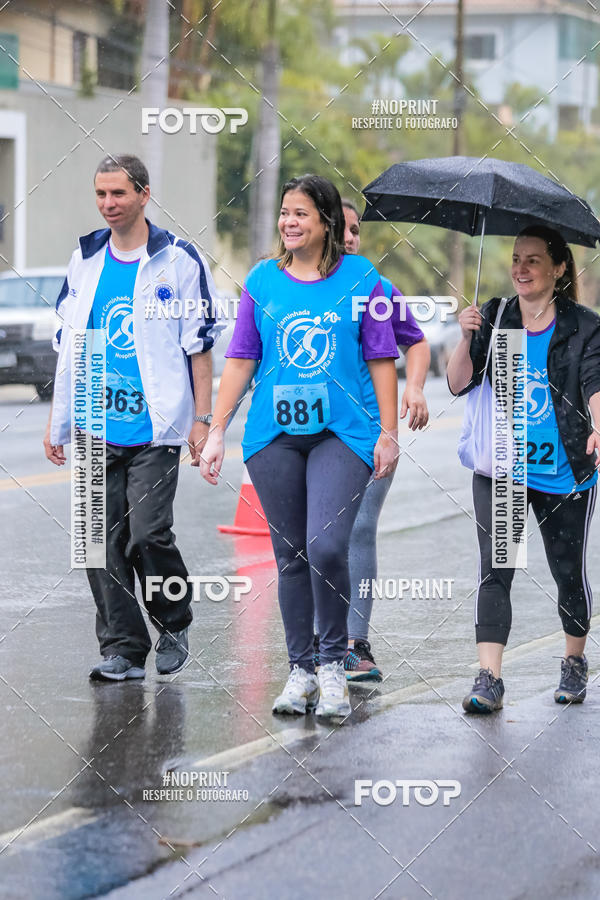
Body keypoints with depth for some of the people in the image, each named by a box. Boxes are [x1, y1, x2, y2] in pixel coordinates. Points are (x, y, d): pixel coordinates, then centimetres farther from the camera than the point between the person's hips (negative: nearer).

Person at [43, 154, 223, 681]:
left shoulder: (177, 261, -1)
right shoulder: (85, 260, 13)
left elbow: (200, 344, 0)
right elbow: (69, 345, 19)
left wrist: (203, 419, -4)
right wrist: (58, 419, 16)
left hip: (155, 428, -5)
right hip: (96, 428, 5)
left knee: (147, 532, -12)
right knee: (103, 540, 1)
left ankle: (175, 621, 14)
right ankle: (122, 649, 9)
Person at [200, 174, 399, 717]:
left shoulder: (360, 277, 2)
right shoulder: (262, 281, 8)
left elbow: (381, 360, 4)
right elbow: (240, 360, 9)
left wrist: (389, 433, 1)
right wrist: (216, 433, 5)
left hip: (342, 433, -3)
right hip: (275, 434, 3)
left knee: (327, 548, -17)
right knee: (290, 556, 6)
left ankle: (333, 663, 0)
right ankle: (300, 670, 16)